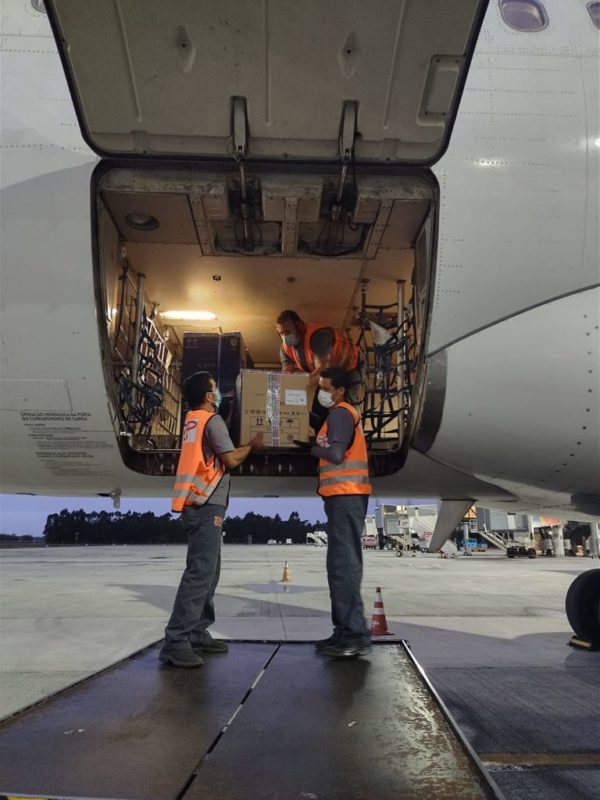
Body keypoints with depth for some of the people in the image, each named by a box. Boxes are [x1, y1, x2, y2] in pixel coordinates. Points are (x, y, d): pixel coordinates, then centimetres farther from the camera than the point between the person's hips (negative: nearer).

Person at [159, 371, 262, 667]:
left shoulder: (192, 422, 18)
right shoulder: (212, 421, -8)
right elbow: (231, 460, -10)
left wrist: (245, 447, 17)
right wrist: (252, 445, 6)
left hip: (197, 505, 10)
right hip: (206, 506, -10)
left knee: (208, 570, 14)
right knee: (200, 571, -13)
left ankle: (197, 634, 17)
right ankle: (176, 642, -17)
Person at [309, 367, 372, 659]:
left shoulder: (340, 413, -8)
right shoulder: (344, 413, 24)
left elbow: (335, 452, -20)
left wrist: (313, 448, -3)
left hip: (345, 497, -11)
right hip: (343, 497, 11)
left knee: (344, 564, -11)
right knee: (341, 564, 11)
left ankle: (356, 635, -9)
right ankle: (346, 631, 16)